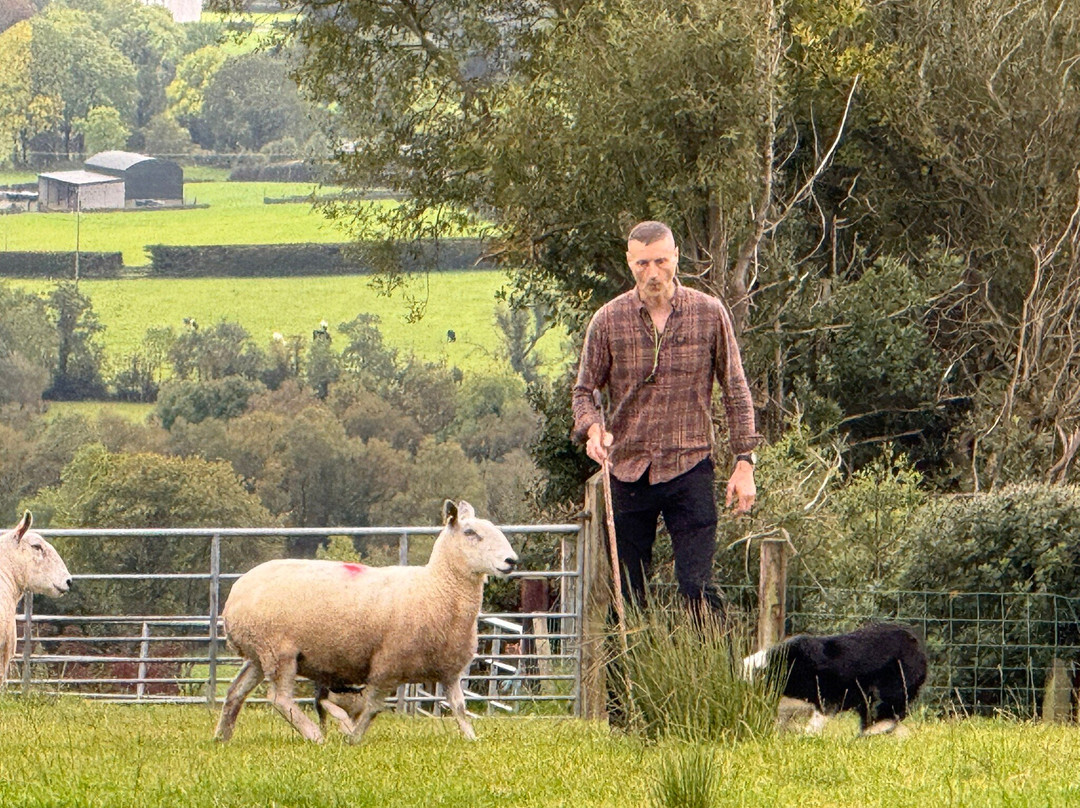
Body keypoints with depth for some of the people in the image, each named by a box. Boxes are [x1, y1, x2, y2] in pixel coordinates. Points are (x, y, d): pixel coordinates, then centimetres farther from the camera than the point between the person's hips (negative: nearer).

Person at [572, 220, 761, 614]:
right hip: (628, 471, 2)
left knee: (698, 588, -10)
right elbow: (584, 390, 8)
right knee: (627, 593, 6)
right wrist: (592, 428, -15)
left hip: (690, 468, -2)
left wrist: (744, 463, 1)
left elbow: (735, 390, 6)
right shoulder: (609, 320, 2)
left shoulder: (709, 313, 1)